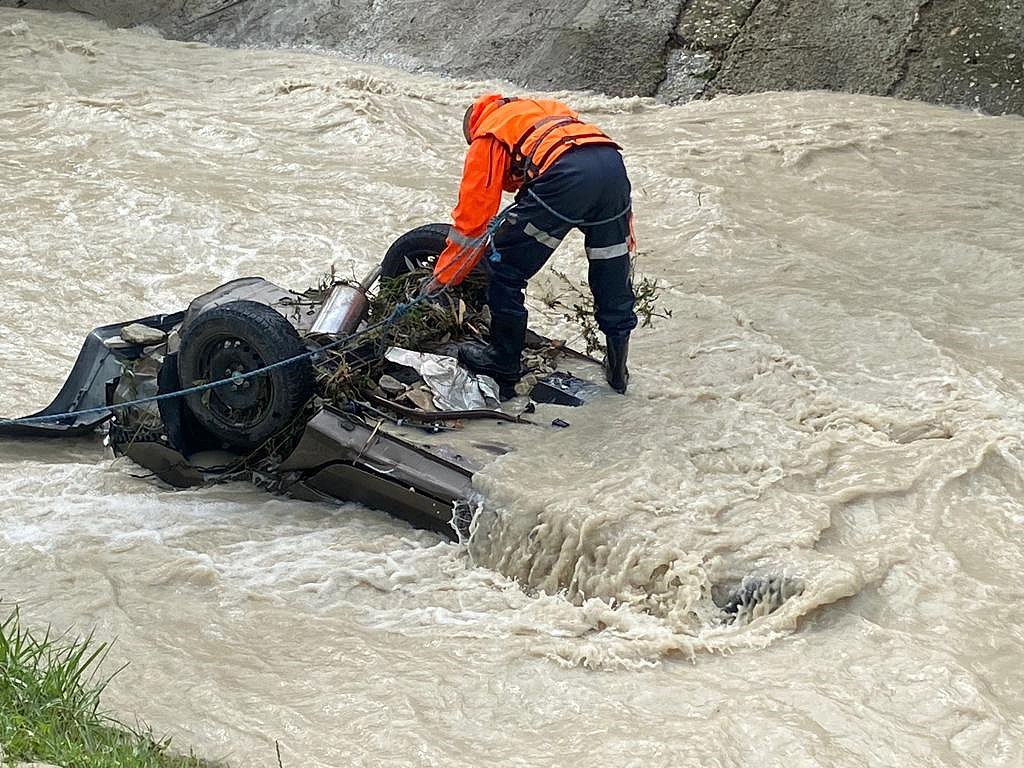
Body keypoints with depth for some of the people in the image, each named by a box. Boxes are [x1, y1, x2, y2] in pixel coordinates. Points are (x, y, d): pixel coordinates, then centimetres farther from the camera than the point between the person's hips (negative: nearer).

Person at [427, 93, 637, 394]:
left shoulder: (486, 138, 22)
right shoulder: (548, 109, 40)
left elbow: (472, 216, 18)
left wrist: (440, 279, 25)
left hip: (565, 175, -6)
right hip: (612, 163, 6)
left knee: (506, 268, 12)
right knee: (613, 276, 20)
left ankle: (505, 360, 21)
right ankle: (618, 370, 29)